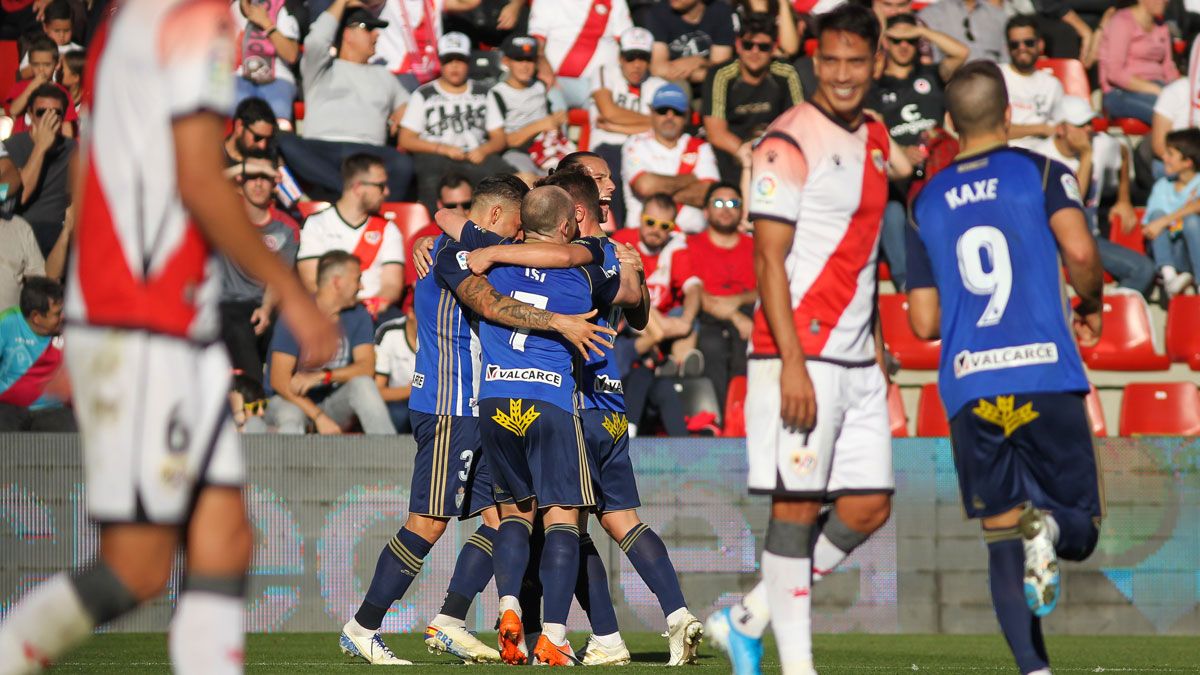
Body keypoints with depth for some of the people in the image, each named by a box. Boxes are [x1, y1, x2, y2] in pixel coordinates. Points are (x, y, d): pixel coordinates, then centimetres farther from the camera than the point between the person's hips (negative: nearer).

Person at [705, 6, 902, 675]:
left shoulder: (875, 138, 15)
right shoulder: (789, 143, -9)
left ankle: (748, 619, 16)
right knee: (798, 503, -6)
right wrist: (792, 362, -20)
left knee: (869, 507, 6)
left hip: (856, 359, 8)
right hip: (801, 354, -8)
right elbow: (770, 260, -13)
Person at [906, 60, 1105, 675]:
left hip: (969, 388, 2)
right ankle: (1046, 527, -28)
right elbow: (1079, 252, -13)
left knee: (1002, 542, 8)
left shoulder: (926, 202, 15)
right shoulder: (1042, 173, 5)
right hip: (1045, 376, -2)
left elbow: (925, 323, 12)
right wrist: (1091, 305, 7)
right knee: (1079, 528, 8)